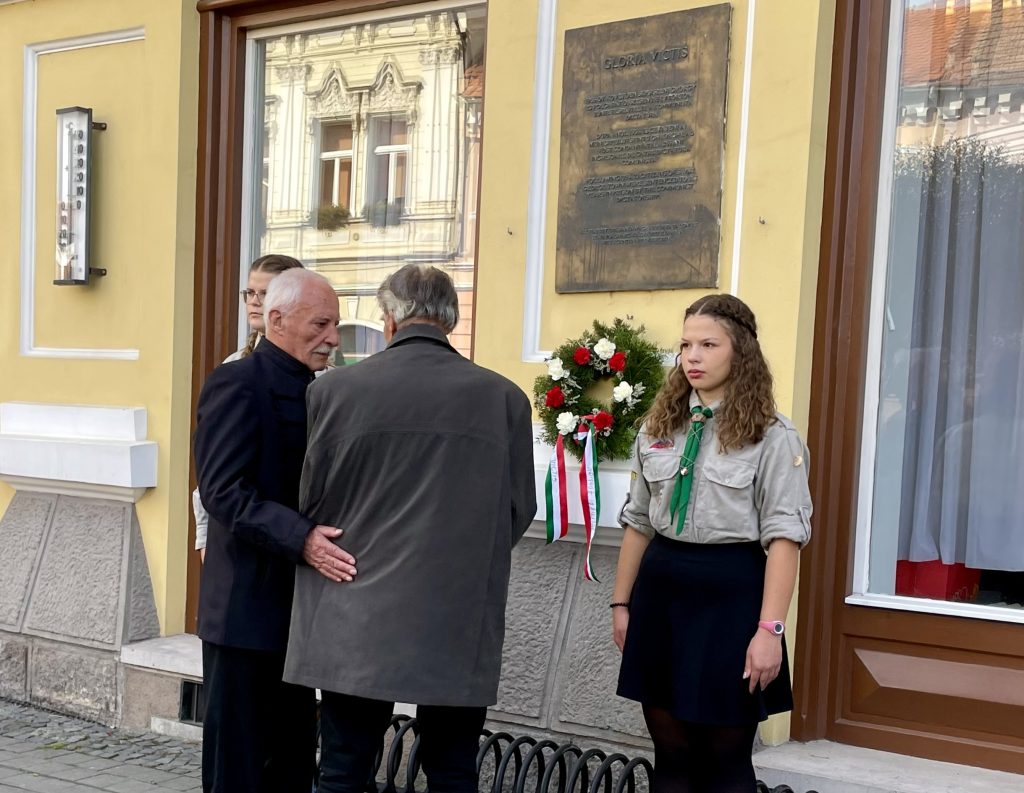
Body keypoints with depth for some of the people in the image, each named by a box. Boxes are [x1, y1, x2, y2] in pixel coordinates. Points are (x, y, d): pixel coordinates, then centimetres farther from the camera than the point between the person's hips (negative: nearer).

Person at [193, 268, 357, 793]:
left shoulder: (315, 389, 14)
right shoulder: (236, 385, -12)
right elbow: (224, 491, -20)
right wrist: (300, 539, -31)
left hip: (298, 607, 8)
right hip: (247, 608, -8)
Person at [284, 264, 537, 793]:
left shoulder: (334, 389, -6)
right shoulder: (504, 397, -4)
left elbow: (311, 501, 1)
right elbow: (518, 510, 4)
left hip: (356, 623, 0)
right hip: (458, 629, 1)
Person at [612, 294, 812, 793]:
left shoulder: (771, 436, -6)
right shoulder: (658, 427, 9)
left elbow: (784, 537, -11)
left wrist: (769, 629, -18)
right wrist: (622, 602, 14)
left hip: (729, 591, -5)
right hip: (660, 587, 5)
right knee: (669, 751, 12)